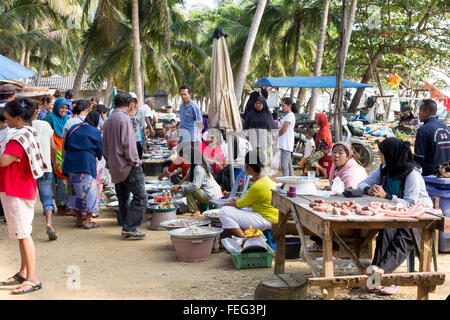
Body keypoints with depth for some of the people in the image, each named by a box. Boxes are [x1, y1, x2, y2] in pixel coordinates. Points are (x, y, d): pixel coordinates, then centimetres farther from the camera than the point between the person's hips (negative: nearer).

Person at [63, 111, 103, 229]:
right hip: (87, 164, -5)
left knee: (75, 191, 12)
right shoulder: (96, 132, -2)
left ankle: (79, 219, 18)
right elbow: (100, 151, 5)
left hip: (71, 164, 5)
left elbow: (65, 146, 15)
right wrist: (97, 157, 25)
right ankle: (87, 220, 2)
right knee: (88, 191, 2)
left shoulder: (73, 129, 10)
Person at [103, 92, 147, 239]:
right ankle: (130, 228, -11)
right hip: (127, 166, -9)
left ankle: (126, 227, 16)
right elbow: (128, 144, -18)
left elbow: (104, 146, 18)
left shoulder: (108, 121, 15)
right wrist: (134, 161, -10)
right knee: (140, 196, -6)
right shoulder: (124, 118, -12)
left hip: (114, 167, 9)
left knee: (123, 198, 14)